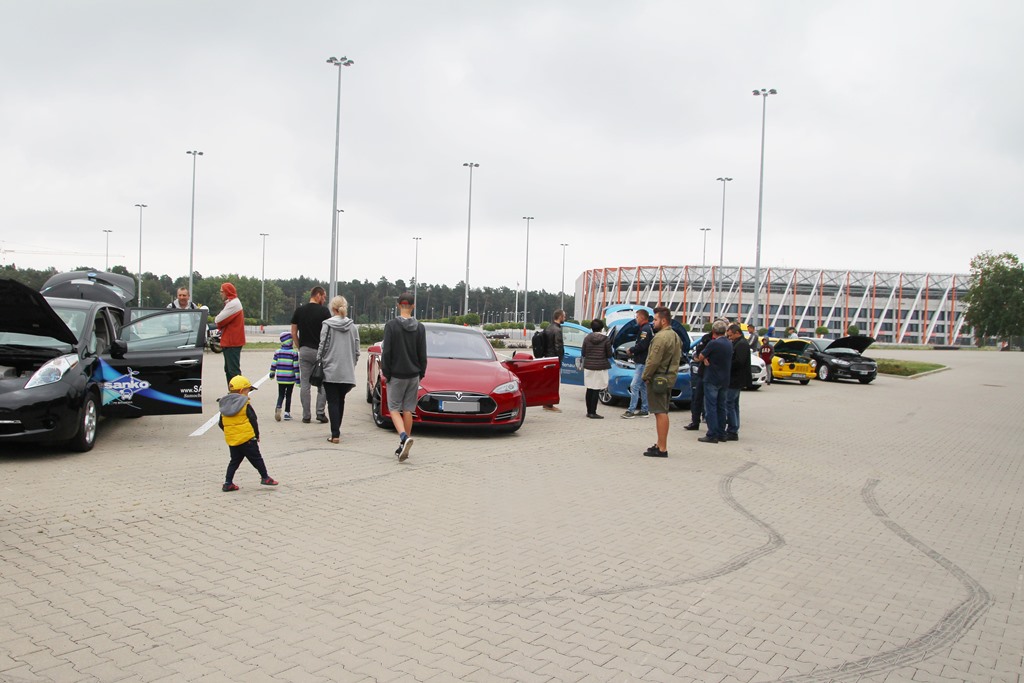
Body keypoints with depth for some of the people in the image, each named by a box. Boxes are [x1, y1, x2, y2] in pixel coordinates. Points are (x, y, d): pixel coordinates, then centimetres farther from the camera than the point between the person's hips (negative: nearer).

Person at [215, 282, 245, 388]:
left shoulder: (233, 303, -15)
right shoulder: (231, 302, 20)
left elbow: (219, 320, -18)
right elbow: (223, 320, 18)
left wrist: (216, 319, 3)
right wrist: (219, 320, -2)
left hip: (232, 342, -11)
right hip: (230, 341, 11)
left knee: (233, 369, -10)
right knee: (228, 369, 15)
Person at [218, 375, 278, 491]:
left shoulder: (224, 406, 9)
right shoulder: (245, 405, -10)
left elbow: (221, 424, 12)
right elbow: (253, 421, -9)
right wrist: (257, 435, 2)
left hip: (231, 439, 6)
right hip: (247, 438, -6)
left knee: (234, 460, 13)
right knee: (256, 459, 5)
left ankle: (228, 483, 9)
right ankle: (265, 477, 9)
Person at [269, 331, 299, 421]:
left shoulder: (277, 352, 1)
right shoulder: (294, 353, -8)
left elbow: (273, 364, 5)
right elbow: (296, 367, -9)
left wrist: (272, 374, 21)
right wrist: (298, 379, -5)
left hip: (280, 378, 2)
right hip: (291, 379, -2)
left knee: (280, 395, 10)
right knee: (288, 396, 9)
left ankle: (278, 407, -16)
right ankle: (287, 413, 10)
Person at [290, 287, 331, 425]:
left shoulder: (299, 310, 6)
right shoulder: (324, 311, -5)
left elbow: (293, 333, 5)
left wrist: (300, 346, 14)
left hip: (304, 350, 3)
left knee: (304, 384, 5)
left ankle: (306, 416, 6)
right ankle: (320, 413, 2)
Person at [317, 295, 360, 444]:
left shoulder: (327, 324, -7)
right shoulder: (353, 326, 3)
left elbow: (322, 347, -6)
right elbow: (356, 350, 6)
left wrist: (318, 364, 5)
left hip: (330, 370, -3)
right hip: (347, 371, 3)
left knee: (333, 402, 1)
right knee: (341, 400, 17)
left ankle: (335, 434, -4)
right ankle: (336, 430, 24)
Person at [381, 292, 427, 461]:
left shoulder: (391, 325, -9)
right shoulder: (420, 327, 0)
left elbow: (387, 352, -10)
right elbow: (423, 354, 3)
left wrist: (385, 373, -1)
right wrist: (421, 373, 13)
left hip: (396, 375, -3)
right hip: (413, 375, 3)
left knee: (394, 409, 4)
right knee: (408, 410, 9)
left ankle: (404, 437, -20)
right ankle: (403, 446, 14)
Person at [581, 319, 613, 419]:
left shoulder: (587, 338, 0)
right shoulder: (606, 339, -7)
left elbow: (583, 353, 4)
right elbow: (609, 354, -4)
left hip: (588, 367, 4)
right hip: (600, 367, -3)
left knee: (589, 389, 12)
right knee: (596, 390, -2)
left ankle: (589, 411, 17)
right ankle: (593, 413, -3)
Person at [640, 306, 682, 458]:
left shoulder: (661, 337, -18)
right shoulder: (675, 336, 15)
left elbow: (653, 361, -21)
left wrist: (646, 376, -9)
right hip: (669, 378, 10)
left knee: (661, 413, -9)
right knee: (662, 412, 16)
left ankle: (662, 448, -9)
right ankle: (660, 444, 23)